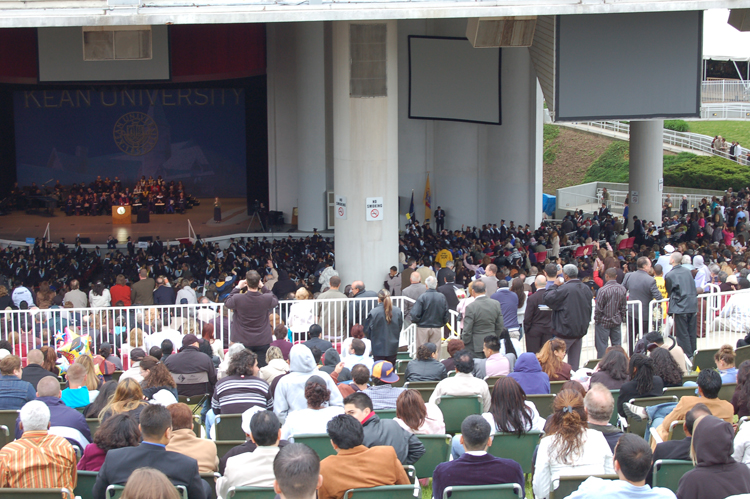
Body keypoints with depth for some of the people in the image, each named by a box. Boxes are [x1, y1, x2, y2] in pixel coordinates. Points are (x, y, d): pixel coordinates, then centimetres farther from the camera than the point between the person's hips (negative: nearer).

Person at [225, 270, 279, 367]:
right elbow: (276, 301, 11)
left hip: (243, 342, 0)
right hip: (263, 342, 1)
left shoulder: (238, 298, -17)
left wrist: (237, 287, 10)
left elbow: (227, 303, 6)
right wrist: (263, 287, 10)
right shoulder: (267, 298, -14)